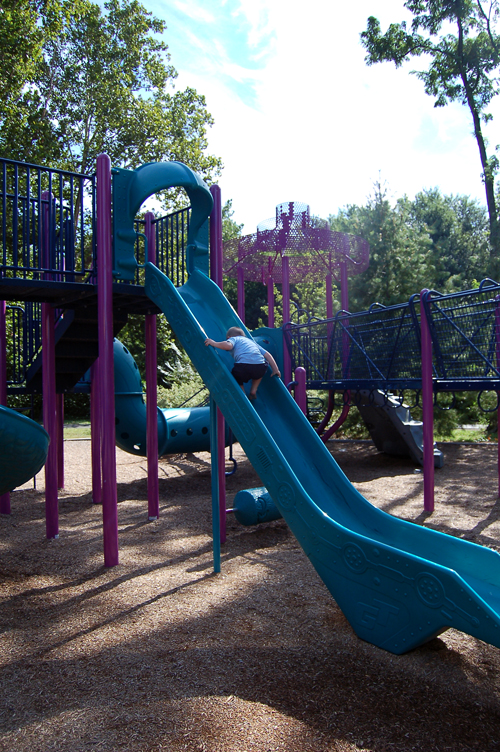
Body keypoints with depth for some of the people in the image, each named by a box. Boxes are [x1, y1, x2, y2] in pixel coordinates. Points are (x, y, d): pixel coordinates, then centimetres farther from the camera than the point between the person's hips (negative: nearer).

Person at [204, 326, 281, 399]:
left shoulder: (233, 338, 22)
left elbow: (228, 345, -3)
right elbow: (267, 354, 28)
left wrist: (214, 343, 11)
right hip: (261, 367, 5)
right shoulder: (251, 341, 36)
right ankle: (253, 391, 30)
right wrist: (276, 370, 29)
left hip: (243, 366, -5)